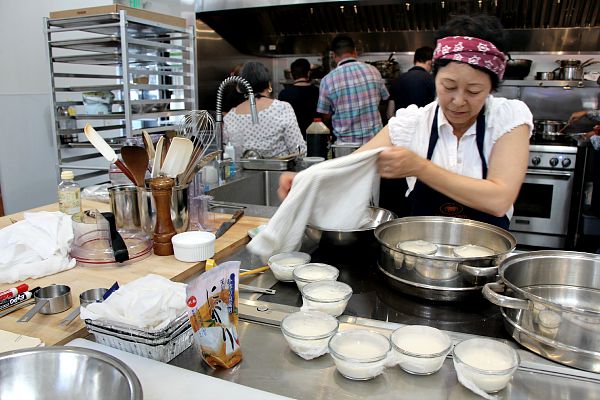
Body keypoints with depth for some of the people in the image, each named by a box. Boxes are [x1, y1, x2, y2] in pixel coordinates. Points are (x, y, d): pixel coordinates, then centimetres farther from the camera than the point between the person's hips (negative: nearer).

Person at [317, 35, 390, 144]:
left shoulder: (327, 80, -9)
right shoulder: (373, 70, 0)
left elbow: (326, 116, -1)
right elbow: (384, 98, 13)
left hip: (346, 142, -2)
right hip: (375, 138, 3)